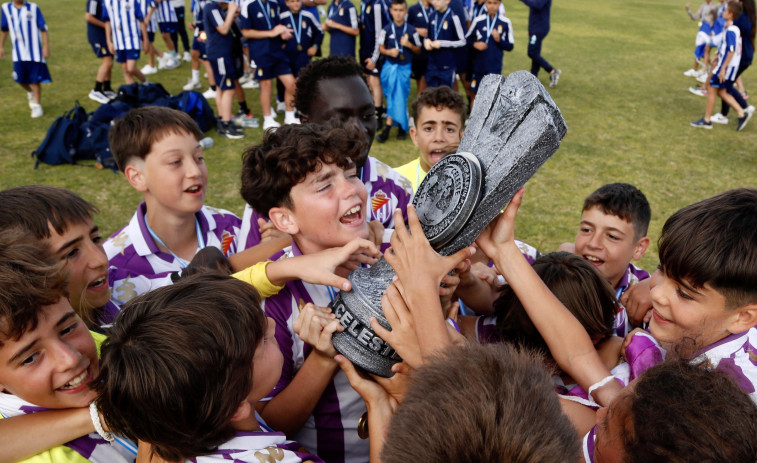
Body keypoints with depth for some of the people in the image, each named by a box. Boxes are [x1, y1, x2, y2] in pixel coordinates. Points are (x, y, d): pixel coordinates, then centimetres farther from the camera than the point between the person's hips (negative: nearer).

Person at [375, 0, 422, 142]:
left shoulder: (411, 30, -3)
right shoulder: (387, 30, -1)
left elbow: (418, 50, 4)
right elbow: (381, 48, 5)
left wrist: (409, 45, -16)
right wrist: (389, 52, -16)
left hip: (404, 68, -1)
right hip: (389, 66, 2)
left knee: (399, 98, -5)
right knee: (392, 98, 5)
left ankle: (388, 127, 2)